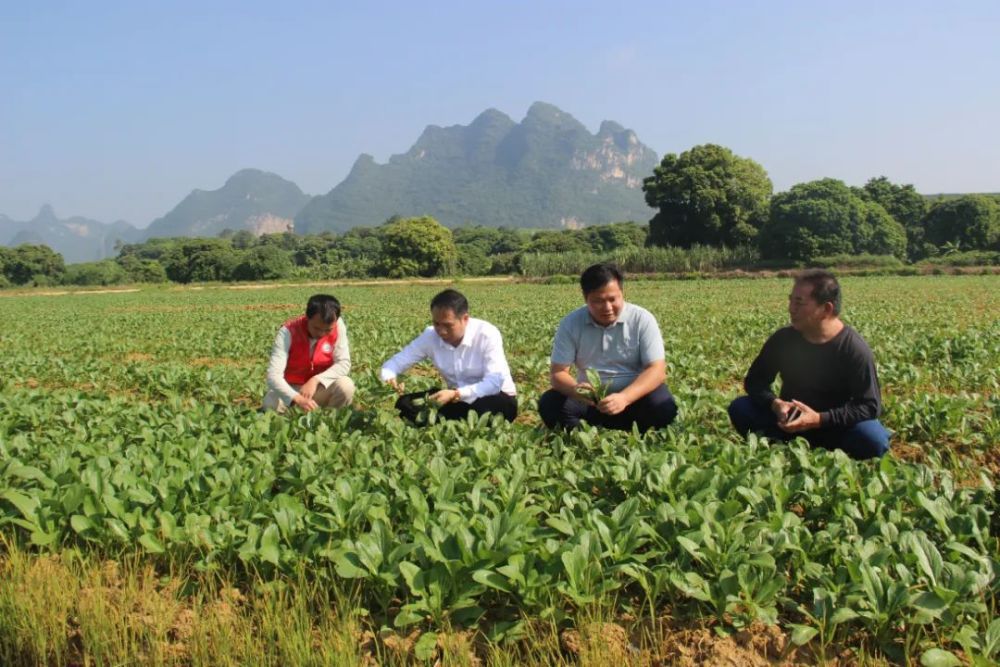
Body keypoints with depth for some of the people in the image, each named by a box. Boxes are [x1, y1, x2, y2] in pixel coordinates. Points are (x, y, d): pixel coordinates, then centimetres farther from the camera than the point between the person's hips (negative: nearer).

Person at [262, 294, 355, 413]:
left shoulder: (338, 325, -15)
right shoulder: (288, 332, -23)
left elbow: (344, 364, -15)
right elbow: (273, 375, -31)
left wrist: (316, 380, -32)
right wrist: (297, 398, -49)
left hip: (321, 389, 2)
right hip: (292, 389, -2)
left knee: (346, 386, -29)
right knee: (271, 403, -33)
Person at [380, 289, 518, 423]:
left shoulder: (487, 335, -22)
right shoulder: (430, 336, -9)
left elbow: (494, 382, -29)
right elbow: (395, 363, -4)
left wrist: (456, 394, -41)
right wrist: (389, 379, -29)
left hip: (496, 397, -4)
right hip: (457, 398, 4)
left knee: (480, 408, -39)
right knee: (405, 404, -15)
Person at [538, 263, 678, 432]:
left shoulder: (642, 320, -11)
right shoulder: (570, 323, -7)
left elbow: (657, 370, -17)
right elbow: (558, 372, -8)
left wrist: (624, 398, -35)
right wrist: (575, 389, -34)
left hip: (634, 396, 0)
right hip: (590, 399, 1)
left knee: (663, 407, -31)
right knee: (549, 404, -23)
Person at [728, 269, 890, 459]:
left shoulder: (855, 349, -19)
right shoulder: (783, 339, -7)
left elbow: (870, 406, -19)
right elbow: (754, 380, 0)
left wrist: (819, 419, -30)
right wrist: (775, 404, -23)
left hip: (835, 428, -3)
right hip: (789, 422, 3)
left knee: (874, 440, -33)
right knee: (740, 408, -18)